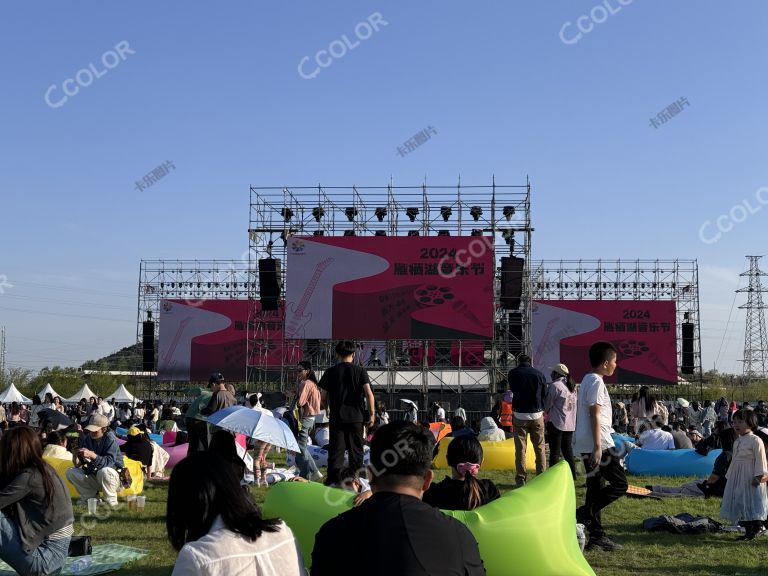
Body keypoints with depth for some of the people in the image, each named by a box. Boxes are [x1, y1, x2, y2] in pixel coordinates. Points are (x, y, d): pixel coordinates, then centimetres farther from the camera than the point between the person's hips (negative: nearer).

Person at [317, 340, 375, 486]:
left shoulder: (331, 372, 2)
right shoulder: (360, 371, 0)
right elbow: (368, 393, -10)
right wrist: (372, 414, -5)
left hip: (336, 417, 0)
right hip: (356, 417, 0)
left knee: (336, 450, 1)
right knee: (356, 450, 10)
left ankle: (332, 481, -7)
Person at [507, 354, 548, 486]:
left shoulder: (513, 373, -1)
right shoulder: (539, 374, 1)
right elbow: (545, 394, 8)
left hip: (520, 415, -1)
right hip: (537, 415, 1)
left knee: (520, 449, 1)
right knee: (540, 448, 7)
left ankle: (521, 478, -2)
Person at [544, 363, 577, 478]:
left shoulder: (555, 386, -12)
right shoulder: (572, 387, 12)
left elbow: (547, 405, -7)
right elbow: (574, 406, 16)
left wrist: (546, 413, 15)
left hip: (556, 423, -7)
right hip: (570, 424, 7)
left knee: (554, 452, -3)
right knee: (568, 451, 14)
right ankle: (572, 476, 16)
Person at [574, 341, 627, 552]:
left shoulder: (587, 380, 17)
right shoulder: (597, 382, -13)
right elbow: (595, 415, -19)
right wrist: (598, 447, -22)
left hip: (586, 445, 10)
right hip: (597, 444, -10)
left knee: (596, 487, 11)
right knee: (620, 484, -5)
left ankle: (597, 536, 13)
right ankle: (582, 514, -7)